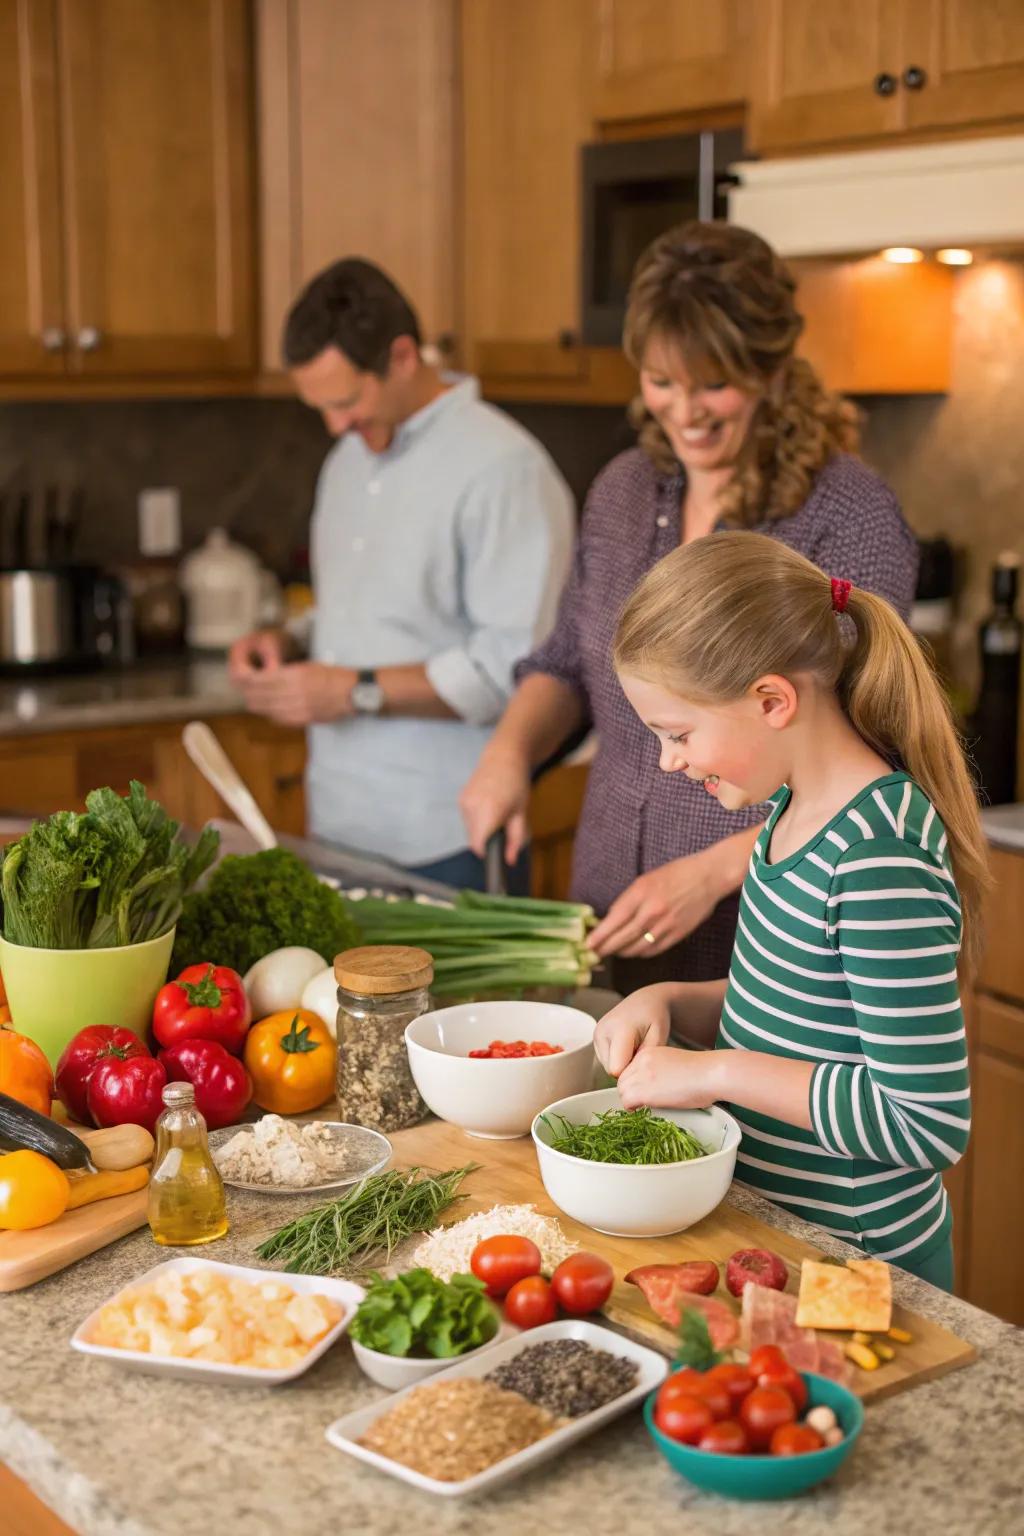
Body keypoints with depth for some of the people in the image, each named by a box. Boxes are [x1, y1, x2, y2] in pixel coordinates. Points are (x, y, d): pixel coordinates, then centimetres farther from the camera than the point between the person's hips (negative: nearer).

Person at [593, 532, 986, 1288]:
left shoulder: (880, 856, -25)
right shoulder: (800, 807, 3)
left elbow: (930, 1120, -25)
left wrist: (720, 1071, -22)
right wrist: (671, 1002, -1)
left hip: (850, 1255, -8)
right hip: (770, 1211, 8)